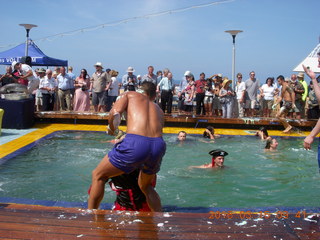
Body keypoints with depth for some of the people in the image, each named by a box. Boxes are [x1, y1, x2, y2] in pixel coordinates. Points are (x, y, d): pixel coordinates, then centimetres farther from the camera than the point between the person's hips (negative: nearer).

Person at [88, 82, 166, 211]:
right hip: (159, 145, 5)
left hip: (135, 143, -5)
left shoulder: (130, 94, 21)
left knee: (98, 175, 17)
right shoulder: (159, 109, 32)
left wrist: (112, 129, 21)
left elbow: (115, 113, 3)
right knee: (145, 186, 32)